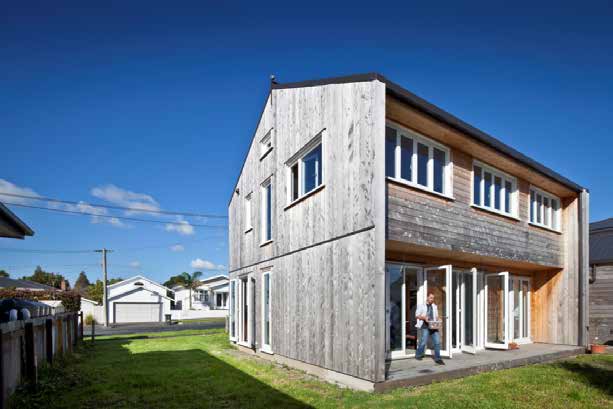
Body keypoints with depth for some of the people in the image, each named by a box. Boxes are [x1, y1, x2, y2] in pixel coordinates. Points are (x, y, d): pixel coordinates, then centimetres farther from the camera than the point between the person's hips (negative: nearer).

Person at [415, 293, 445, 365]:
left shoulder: (434, 306, 18)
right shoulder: (421, 305, 4)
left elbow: (436, 316, 23)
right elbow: (417, 315, 2)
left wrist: (437, 321, 1)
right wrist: (424, 318, -15)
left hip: (433, 326, 4)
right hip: (425, 326, -4)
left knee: (437, 342, -4)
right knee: (423, 342, -9)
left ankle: (437, 358, 5)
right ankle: (418, 355, 14)